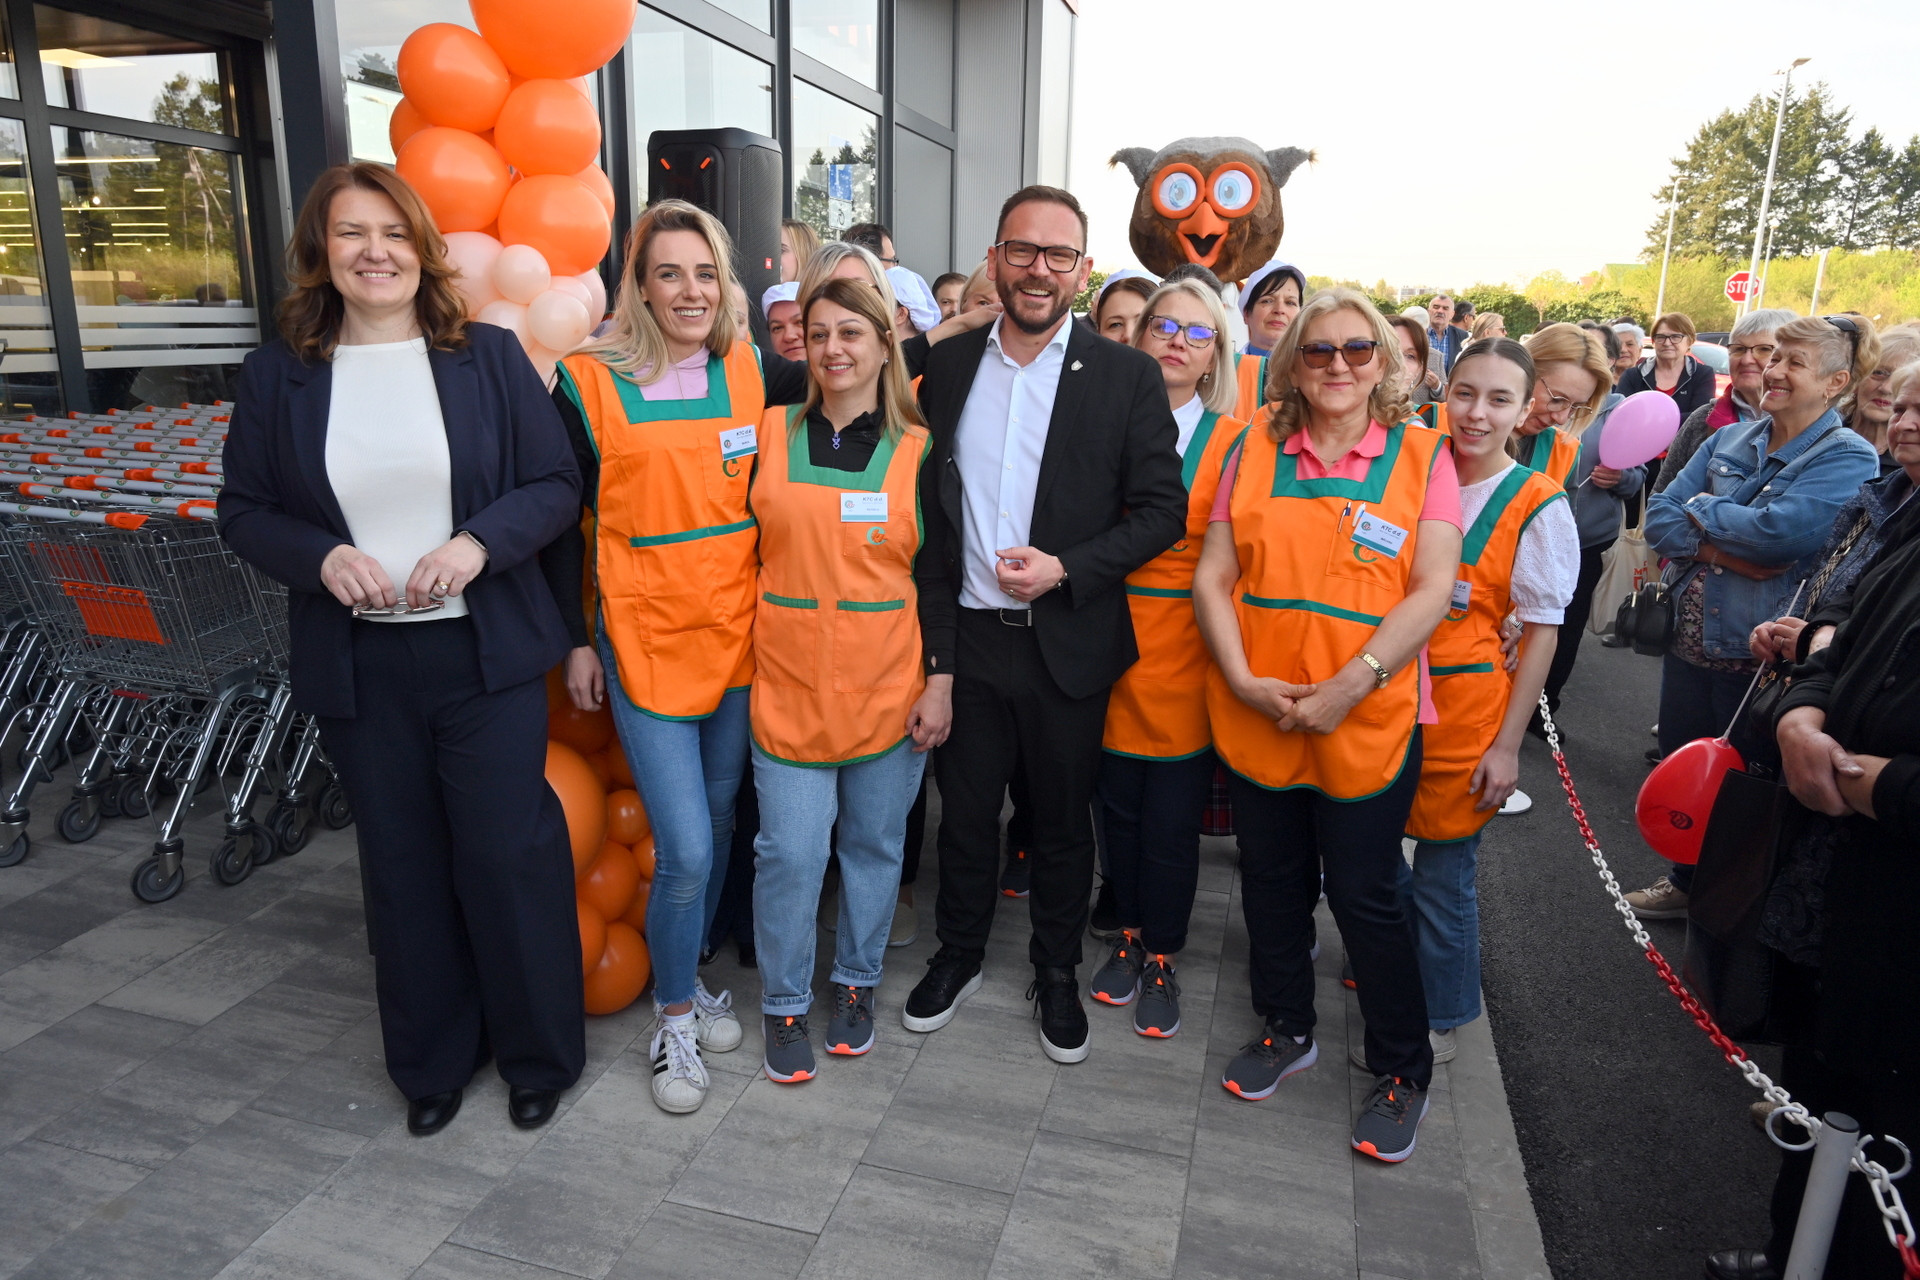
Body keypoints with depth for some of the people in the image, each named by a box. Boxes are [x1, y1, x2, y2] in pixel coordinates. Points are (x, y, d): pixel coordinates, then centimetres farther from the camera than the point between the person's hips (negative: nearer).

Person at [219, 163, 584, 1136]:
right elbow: (243, 510, 7)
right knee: (403, 864, 13)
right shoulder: (277, 375, 3)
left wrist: (480, 542, -18)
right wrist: (320, 556, -13)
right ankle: (432, 1061, 34)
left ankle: (539, 1054, 26)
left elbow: (557, 485, -1)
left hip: (485, 654, -2)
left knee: (508, 853, 4)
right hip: (359, 666, 2)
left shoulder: (489, 355, -1)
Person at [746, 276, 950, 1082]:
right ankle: (783, 1002, 21)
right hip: (789, 683, 0)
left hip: (890, 687, 0)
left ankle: (856, 982, 32)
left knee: (874, 843, 11)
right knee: (790, 851, 1)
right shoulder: (771, 434, 4)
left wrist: (942, 681, -3)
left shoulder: (918, 450, 2)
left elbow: (940, 576, 2)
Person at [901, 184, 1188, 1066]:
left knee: (1063, 819, 14)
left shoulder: (1126, 375, -4)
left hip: (1068, 643, -2)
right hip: (966, 636, 2)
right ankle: (959, 956, 38)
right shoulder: (946, 365, 4)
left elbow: (1163, 509, -5)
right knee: (965, 810, 16)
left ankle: (1057, 975, 35)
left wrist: (1065, 569, -16)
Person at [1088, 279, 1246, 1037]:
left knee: (1173, 816, 6)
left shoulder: (1234, 442, -1)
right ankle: (1130, 936, 33)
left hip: (1186, 649, -2)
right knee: (1117, 802, 12)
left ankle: (1162, 959, 25)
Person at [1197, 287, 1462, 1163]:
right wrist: (1244, 680, -12)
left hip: (1369, 721, -3)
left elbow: (1432, 590, -10)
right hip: (1254, 718, 3)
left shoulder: (1422, 456, -1)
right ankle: (1287, 1030, 39)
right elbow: (1212, 579, 1)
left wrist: (1352, 683, -19)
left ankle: (1402, 1071, 28)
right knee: (1272, 884, 16)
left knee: (1365, 896, 6)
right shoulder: (1255, 451, 5)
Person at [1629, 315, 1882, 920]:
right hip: (1690, 638, 5)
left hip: (1759, 653, -5)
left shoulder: (1848, 459, -10)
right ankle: (1685, 881, 38)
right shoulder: (1729, 440, 6)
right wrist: (1727, 551, -19)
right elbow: (1659, 517, -4)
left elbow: (1776, 531, -27)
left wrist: (1701, 508, -11)